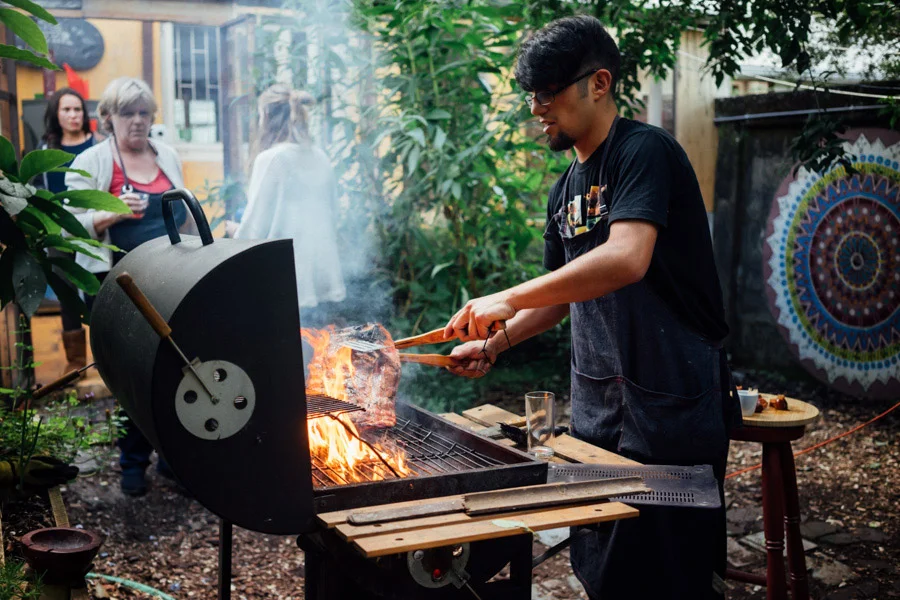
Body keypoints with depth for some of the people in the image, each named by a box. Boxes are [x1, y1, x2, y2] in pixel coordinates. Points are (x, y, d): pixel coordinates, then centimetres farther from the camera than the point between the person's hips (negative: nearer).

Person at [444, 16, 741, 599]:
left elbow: (627, 259, -29)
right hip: (597, 404, 8)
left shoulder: (645, 151, -12)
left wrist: (508, 299, -27)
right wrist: (494, 344, 6)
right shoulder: (566, 190, 14)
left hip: (671, 403, -8)